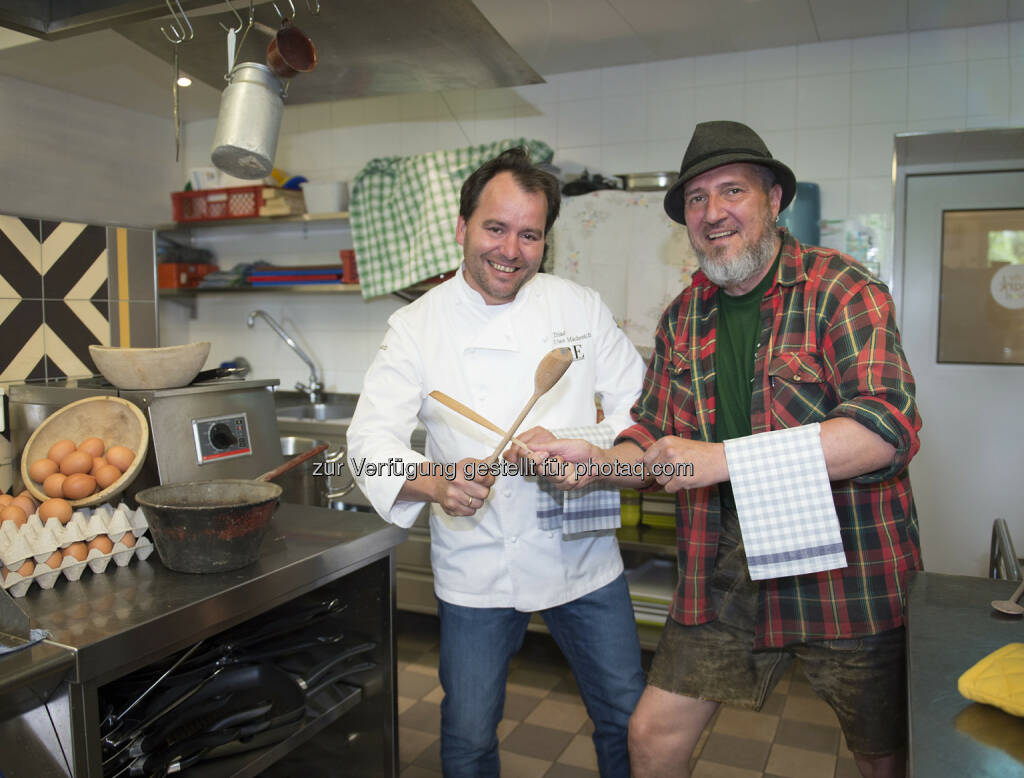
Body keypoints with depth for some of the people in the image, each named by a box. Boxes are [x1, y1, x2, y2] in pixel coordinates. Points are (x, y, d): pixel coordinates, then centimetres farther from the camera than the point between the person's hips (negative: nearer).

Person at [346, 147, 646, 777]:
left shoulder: (582, 307, -2)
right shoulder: (418, 325, -6)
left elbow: (640, 410, 1)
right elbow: (372, 438, -12)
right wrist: (436, 482, -32)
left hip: (583, 558, 2)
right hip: (476, 572, -1)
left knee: (629, 719, 15)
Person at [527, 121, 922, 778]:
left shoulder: (840, 289, -12)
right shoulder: (682, 319, 6)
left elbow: (890, 429, -24)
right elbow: (656, 436, 11)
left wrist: (722, 459, -27)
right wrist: (598, 463, -11)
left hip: (846, 574, -4)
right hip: (724, 576, 4)